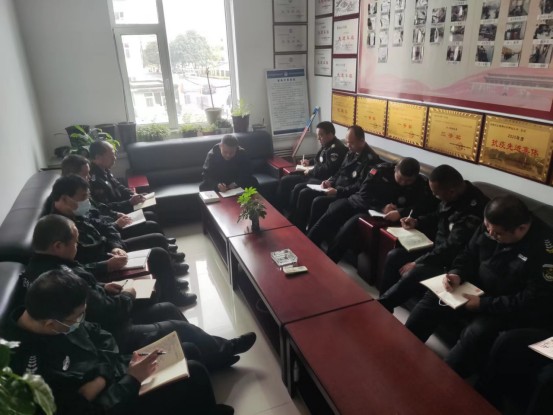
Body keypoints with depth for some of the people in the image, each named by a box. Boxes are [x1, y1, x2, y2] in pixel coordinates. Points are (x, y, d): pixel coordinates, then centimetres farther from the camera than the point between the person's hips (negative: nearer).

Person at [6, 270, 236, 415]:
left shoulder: (56, 315, -14)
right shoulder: (32, 368, -35)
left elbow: (96, 333, 0)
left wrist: (101, 377, -16)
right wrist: (131, 380, -25)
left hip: (111, 372, 7)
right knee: (193, 374, -11)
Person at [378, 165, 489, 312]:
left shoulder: (472, 210, -30)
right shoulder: (451, 196, -3)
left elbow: (452, 249, -28)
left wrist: (417, 263, -21)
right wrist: (417, 222, 0)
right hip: (437, 249, 9)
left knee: (411, 275, -29)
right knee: (394, 256, 0)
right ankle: (383, 304, 7)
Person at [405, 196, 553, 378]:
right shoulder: (490, 226, -6)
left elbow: (536, 302, -25)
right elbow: (469, 256, 7)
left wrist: (484, 304, -26)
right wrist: (457, 274, -15)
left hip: (513, 310, -6)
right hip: (479, 290, 7)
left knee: (477, 332, -32)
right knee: (432, 299, -7)